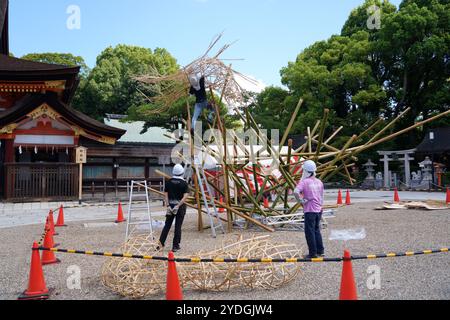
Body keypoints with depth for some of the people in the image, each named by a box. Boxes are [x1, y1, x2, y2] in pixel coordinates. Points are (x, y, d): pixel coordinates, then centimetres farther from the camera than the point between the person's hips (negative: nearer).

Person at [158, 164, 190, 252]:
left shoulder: (169, 182, 2)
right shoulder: (184, 183, -7)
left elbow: (166, 195, -2)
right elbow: (185, 196, -17)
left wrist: (168, 205, -5)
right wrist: (178, 205, -18)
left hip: (170, 205, 3)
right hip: (180, 206, -3)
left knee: (167, 224, 13)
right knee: (178, 226, 3)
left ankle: (161, 242, 10)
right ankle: (175, 246, 8)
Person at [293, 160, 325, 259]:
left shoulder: (304, 182, -13)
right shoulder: (319, 182, 9)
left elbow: (296, 192, -30)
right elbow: (321, 197, 15)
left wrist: (300, 200, -14)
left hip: (310, 211, -7)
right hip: (318, 210, 7)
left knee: (310, 232, 2)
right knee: (317, 230, 19)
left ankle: (313, 253, 6)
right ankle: (320, 251, 24)